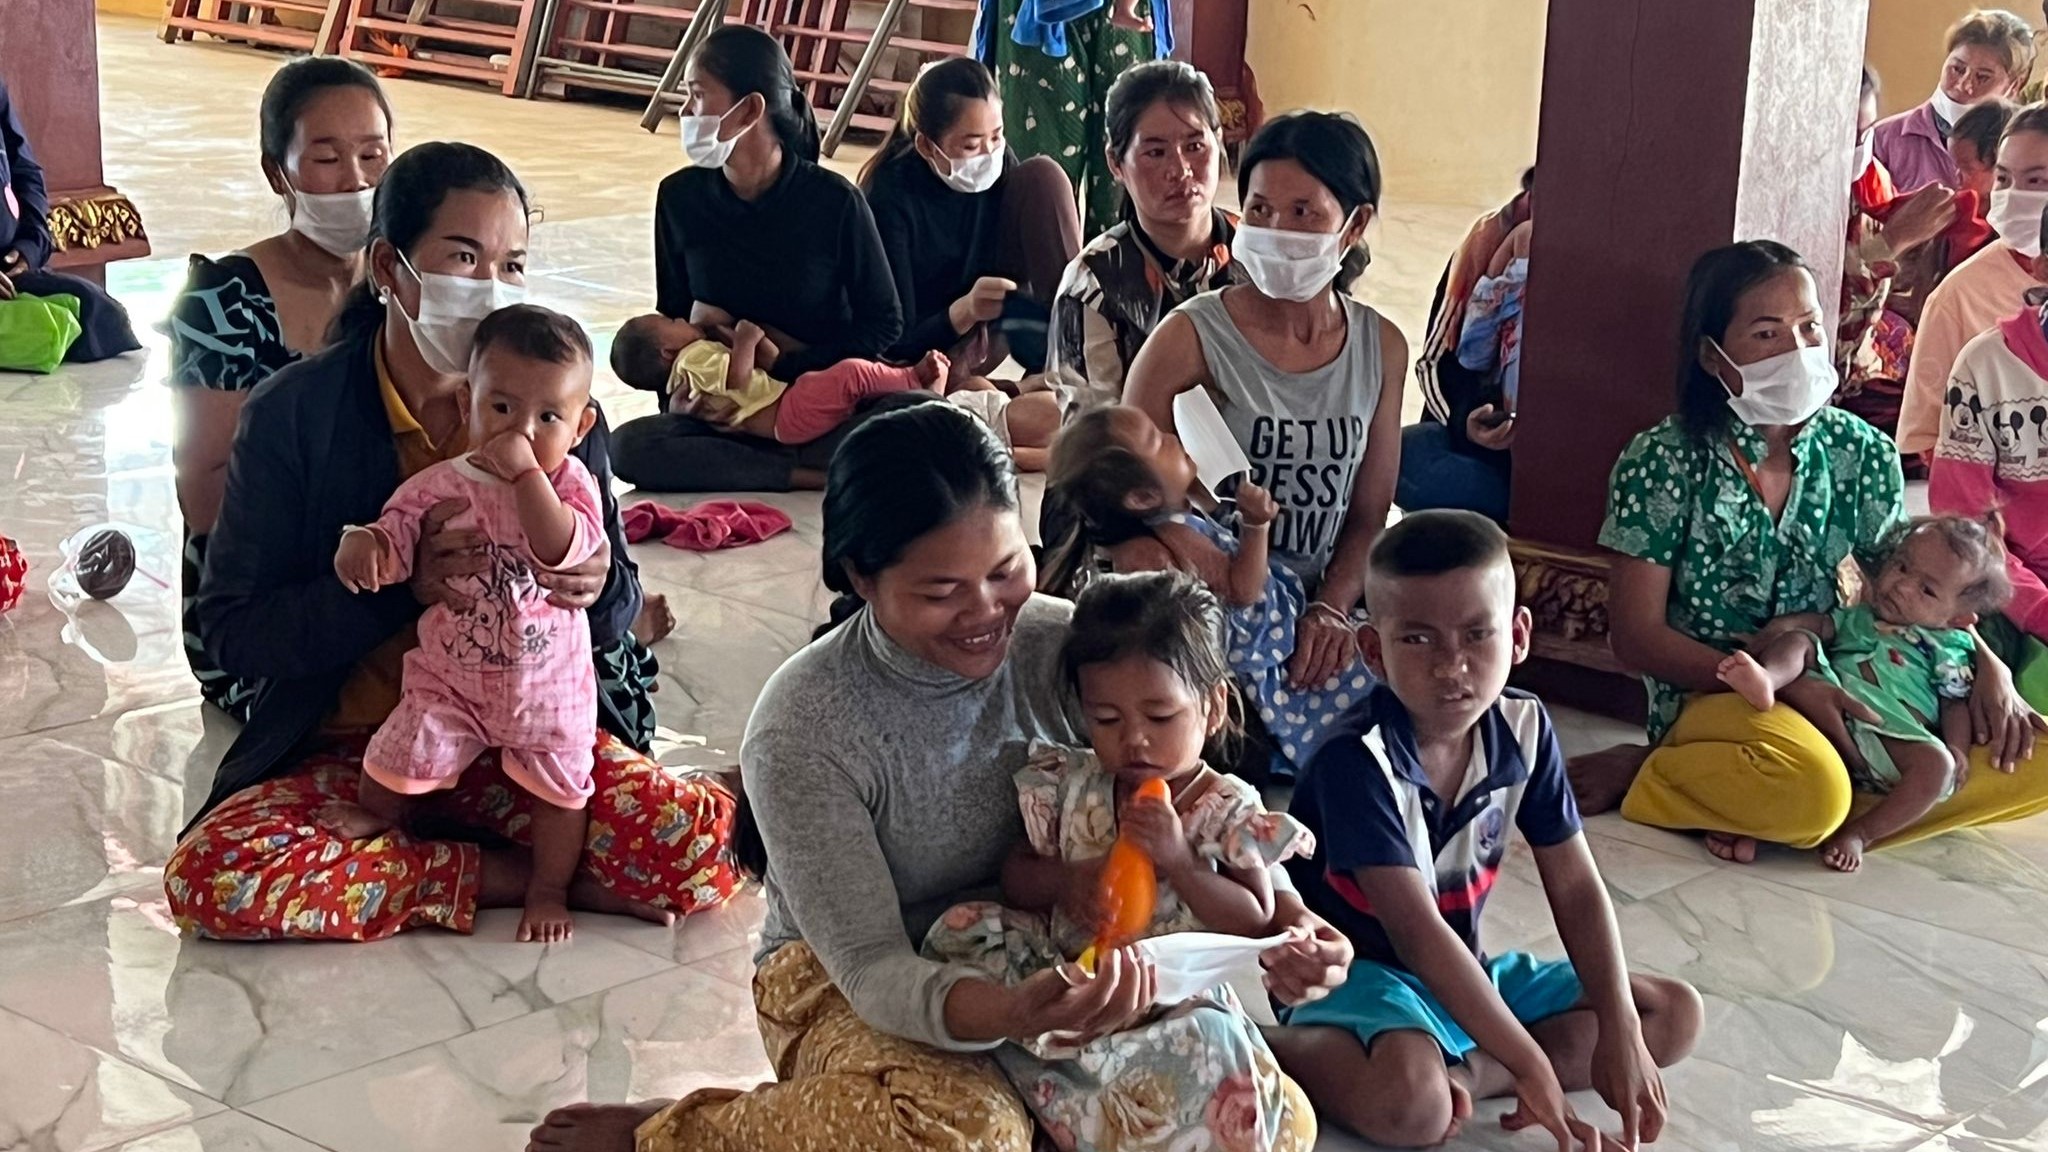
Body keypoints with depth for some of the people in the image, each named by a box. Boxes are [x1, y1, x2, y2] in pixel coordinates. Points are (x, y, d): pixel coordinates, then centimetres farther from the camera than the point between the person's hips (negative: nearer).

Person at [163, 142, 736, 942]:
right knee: (209, 876, -28)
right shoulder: (294, 414, -8)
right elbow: (230, 629, -9)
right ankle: (509, 876, -11)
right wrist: (403, 588, -24)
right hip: (348, 744, 1)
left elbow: (617, 614, 6)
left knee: (698, 851, -26)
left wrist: (599, 589, -20)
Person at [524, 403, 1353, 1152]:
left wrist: (1283, 914, -27)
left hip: (1036, 956, 4)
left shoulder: (1067, 649, -14)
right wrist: (1008, 1016, -45)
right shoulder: (802, 731, -24)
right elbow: (872, 969, -25)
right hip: (846, 985, -4)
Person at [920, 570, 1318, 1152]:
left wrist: (1178, 862, -22)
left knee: (1208, 1040, -36)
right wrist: (1066, 881, -16)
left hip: (1178, 995, -3)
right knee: (964, 929, -16)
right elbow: (1014, 875, 7)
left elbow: (1257, 922, -9)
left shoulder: (1230, 810, -5)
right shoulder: (1068, 784, 2)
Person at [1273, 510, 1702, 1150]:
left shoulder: (1524, 728, -5)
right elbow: (1416, 930, -28)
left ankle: (1461, 1074, -13)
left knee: (1676, 1015, 1)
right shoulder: (1357, 759, -24)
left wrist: (1619, 1034, -13)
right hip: (1359, 973, -8)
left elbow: (1576, 888, -2)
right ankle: (1294, 1050, -10)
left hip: (1462, 972, 8)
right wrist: (1530, 1067, -30)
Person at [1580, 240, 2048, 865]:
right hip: (1710, 693, -6)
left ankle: (1761, 812, -17)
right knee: (1811, 790, -39)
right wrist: (1783, 686, -20)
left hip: (1831, 687, 6)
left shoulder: (1860, 452, 2)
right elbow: (1636, 637, -11)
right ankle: (1642, 772, -10)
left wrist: (1988, 666, -8)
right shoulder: (1665, 461, -10)